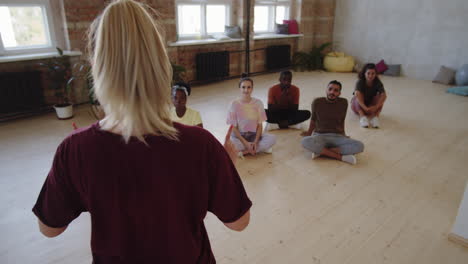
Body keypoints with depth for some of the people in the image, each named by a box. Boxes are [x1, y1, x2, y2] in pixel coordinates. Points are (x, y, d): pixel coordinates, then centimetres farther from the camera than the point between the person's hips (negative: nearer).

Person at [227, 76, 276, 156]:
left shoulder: (258, 103, -4)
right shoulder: (235, 104, -10)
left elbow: (259, 125, -3)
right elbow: (234, 128, -9)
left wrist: (255, 142, -17)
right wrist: (245, 143, -20)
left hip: (254, 135, 2)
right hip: (239, 135, -2)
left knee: (272, 138, -24)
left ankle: (244, 151, -19)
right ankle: (262, 148, -20)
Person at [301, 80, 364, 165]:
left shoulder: (343, 102, 0)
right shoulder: (317, 102, -3)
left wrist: (343, 134, 16)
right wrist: (309, 132, 23)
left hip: (337, 136, 2)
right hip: (320, 135, -2)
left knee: (359, 146, -28)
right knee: (305, 142, -38)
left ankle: (321, 151, -23)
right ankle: (341, 157, -26)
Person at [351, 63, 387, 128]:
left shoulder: (378, 83, -15)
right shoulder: (360, 82, -20)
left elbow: (384, 95, -31)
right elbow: (357, 94, -38)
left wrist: (376, 107, -48)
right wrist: (365, 108, -52)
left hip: (371, 106, 2)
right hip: (358, 106, -1)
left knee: (379, 96, -24)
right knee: (359, 95, -30)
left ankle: (375, 116, -41)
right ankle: (362, 116, -48)